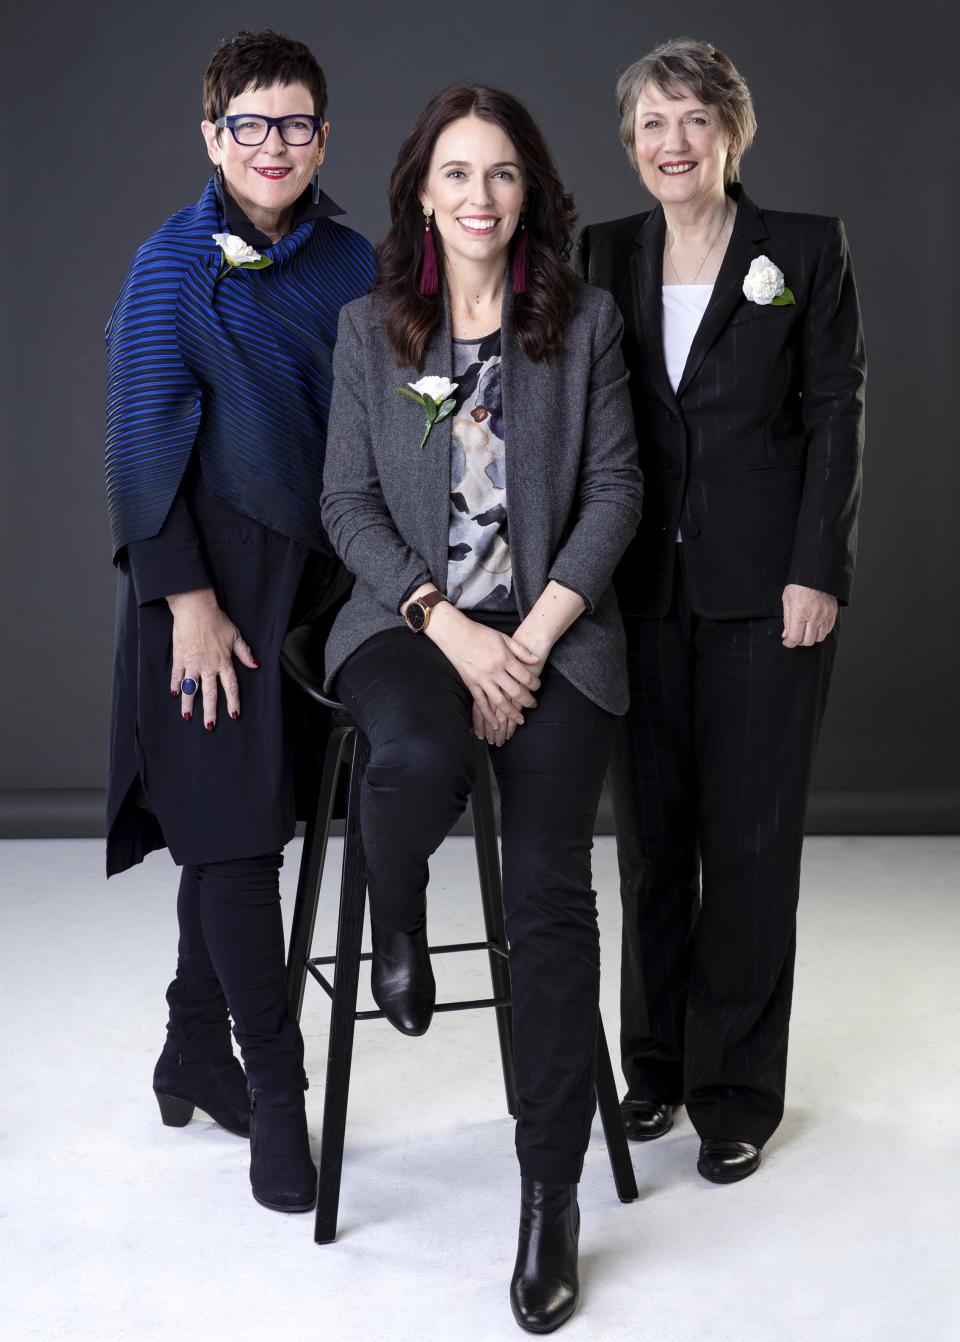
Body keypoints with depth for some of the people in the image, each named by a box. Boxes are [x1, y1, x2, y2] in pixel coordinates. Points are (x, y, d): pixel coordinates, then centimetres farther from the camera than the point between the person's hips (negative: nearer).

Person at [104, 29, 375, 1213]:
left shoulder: (352, 264, 7)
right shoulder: (176, 265, -6)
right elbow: (144, 446, -9)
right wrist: (191, 602, -14)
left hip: (315, 573, 5)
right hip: (212, 575, -5)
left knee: (244, 818, 12)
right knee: (233, 824, -3)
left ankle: (196, 1053, 28)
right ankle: (274, 1094, 6)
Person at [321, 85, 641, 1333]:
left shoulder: (586, 320, 7)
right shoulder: (368, 328, 8)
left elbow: (615, 490, 3)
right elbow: (349, 504, 3)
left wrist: (534, 636, -9)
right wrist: (451, 628, -11)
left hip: (553, 629, 0)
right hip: (409, 619, 0)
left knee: (548, 883, -15)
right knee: (425, 758, -36)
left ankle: (552, 1194, -4)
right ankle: (396, 913, 3)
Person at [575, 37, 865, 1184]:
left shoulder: (808, 251, 0)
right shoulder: (605, 256, 9)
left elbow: (836, 416, -3)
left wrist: (817, 572, -10)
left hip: (765, 589, -3)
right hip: (644, 585, 4)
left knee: (749, 839, 1)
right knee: (651, 832, 11)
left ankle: (736, 1090, 14)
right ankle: (656, 1062, 26)